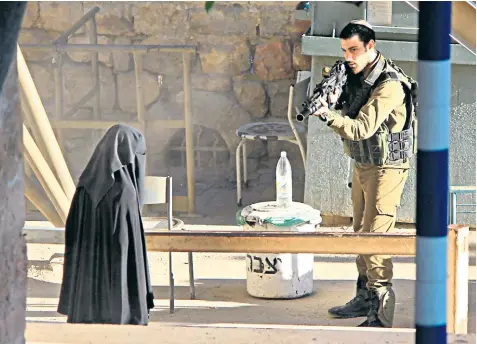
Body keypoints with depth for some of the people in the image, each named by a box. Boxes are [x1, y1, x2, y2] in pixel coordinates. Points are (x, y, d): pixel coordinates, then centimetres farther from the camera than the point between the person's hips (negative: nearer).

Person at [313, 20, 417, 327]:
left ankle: (380, 315, -11)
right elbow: (350, 113, 9)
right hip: (362, 164, 9)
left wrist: (328, 115, -38)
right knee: (361, 231, 16)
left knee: (375, 235, -12)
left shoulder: (390, 85, -22)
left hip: (387, 167, -9)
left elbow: (362, 129, -28)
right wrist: (334, 100, -12)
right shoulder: (356, 74, 4)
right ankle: (365, 298, 27)